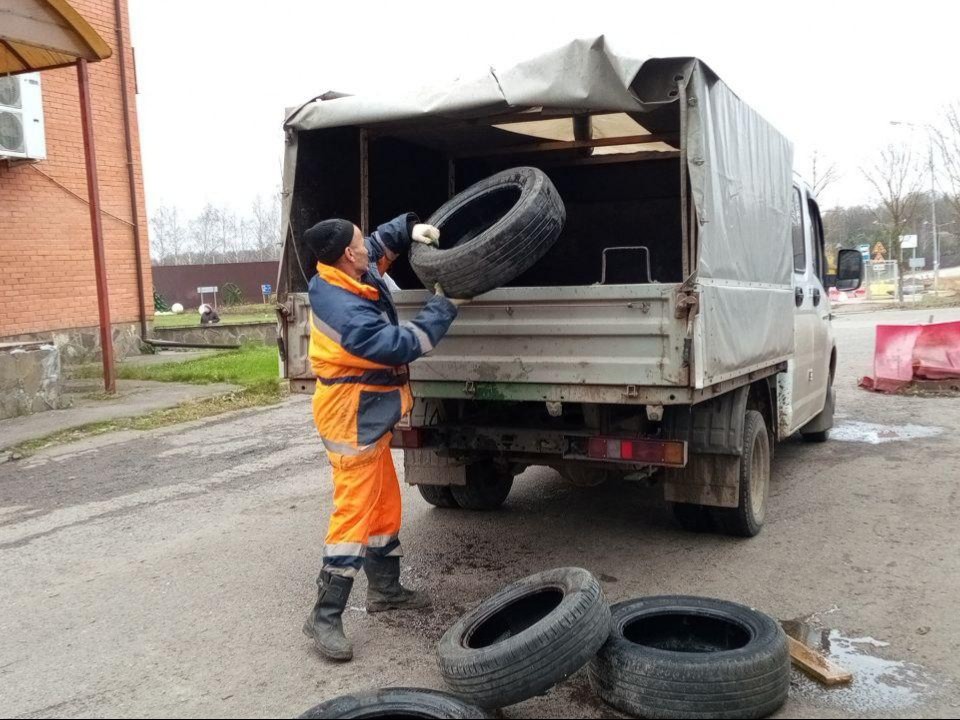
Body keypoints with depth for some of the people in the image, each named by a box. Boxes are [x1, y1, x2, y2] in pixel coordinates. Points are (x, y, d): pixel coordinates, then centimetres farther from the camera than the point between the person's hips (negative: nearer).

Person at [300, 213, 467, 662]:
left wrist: (411, 228, 0)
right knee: (354, 512, -8)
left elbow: (381, 243, 19)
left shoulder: (340, 277, 2)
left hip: (369, 415, 10)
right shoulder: (345, 311, -27)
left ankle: (385, 590, 32)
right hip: (353, 420, -10)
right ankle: (324, 617, -2)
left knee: (385, 504, 17)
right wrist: (444, 306, -14)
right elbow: (403, 344, -24)